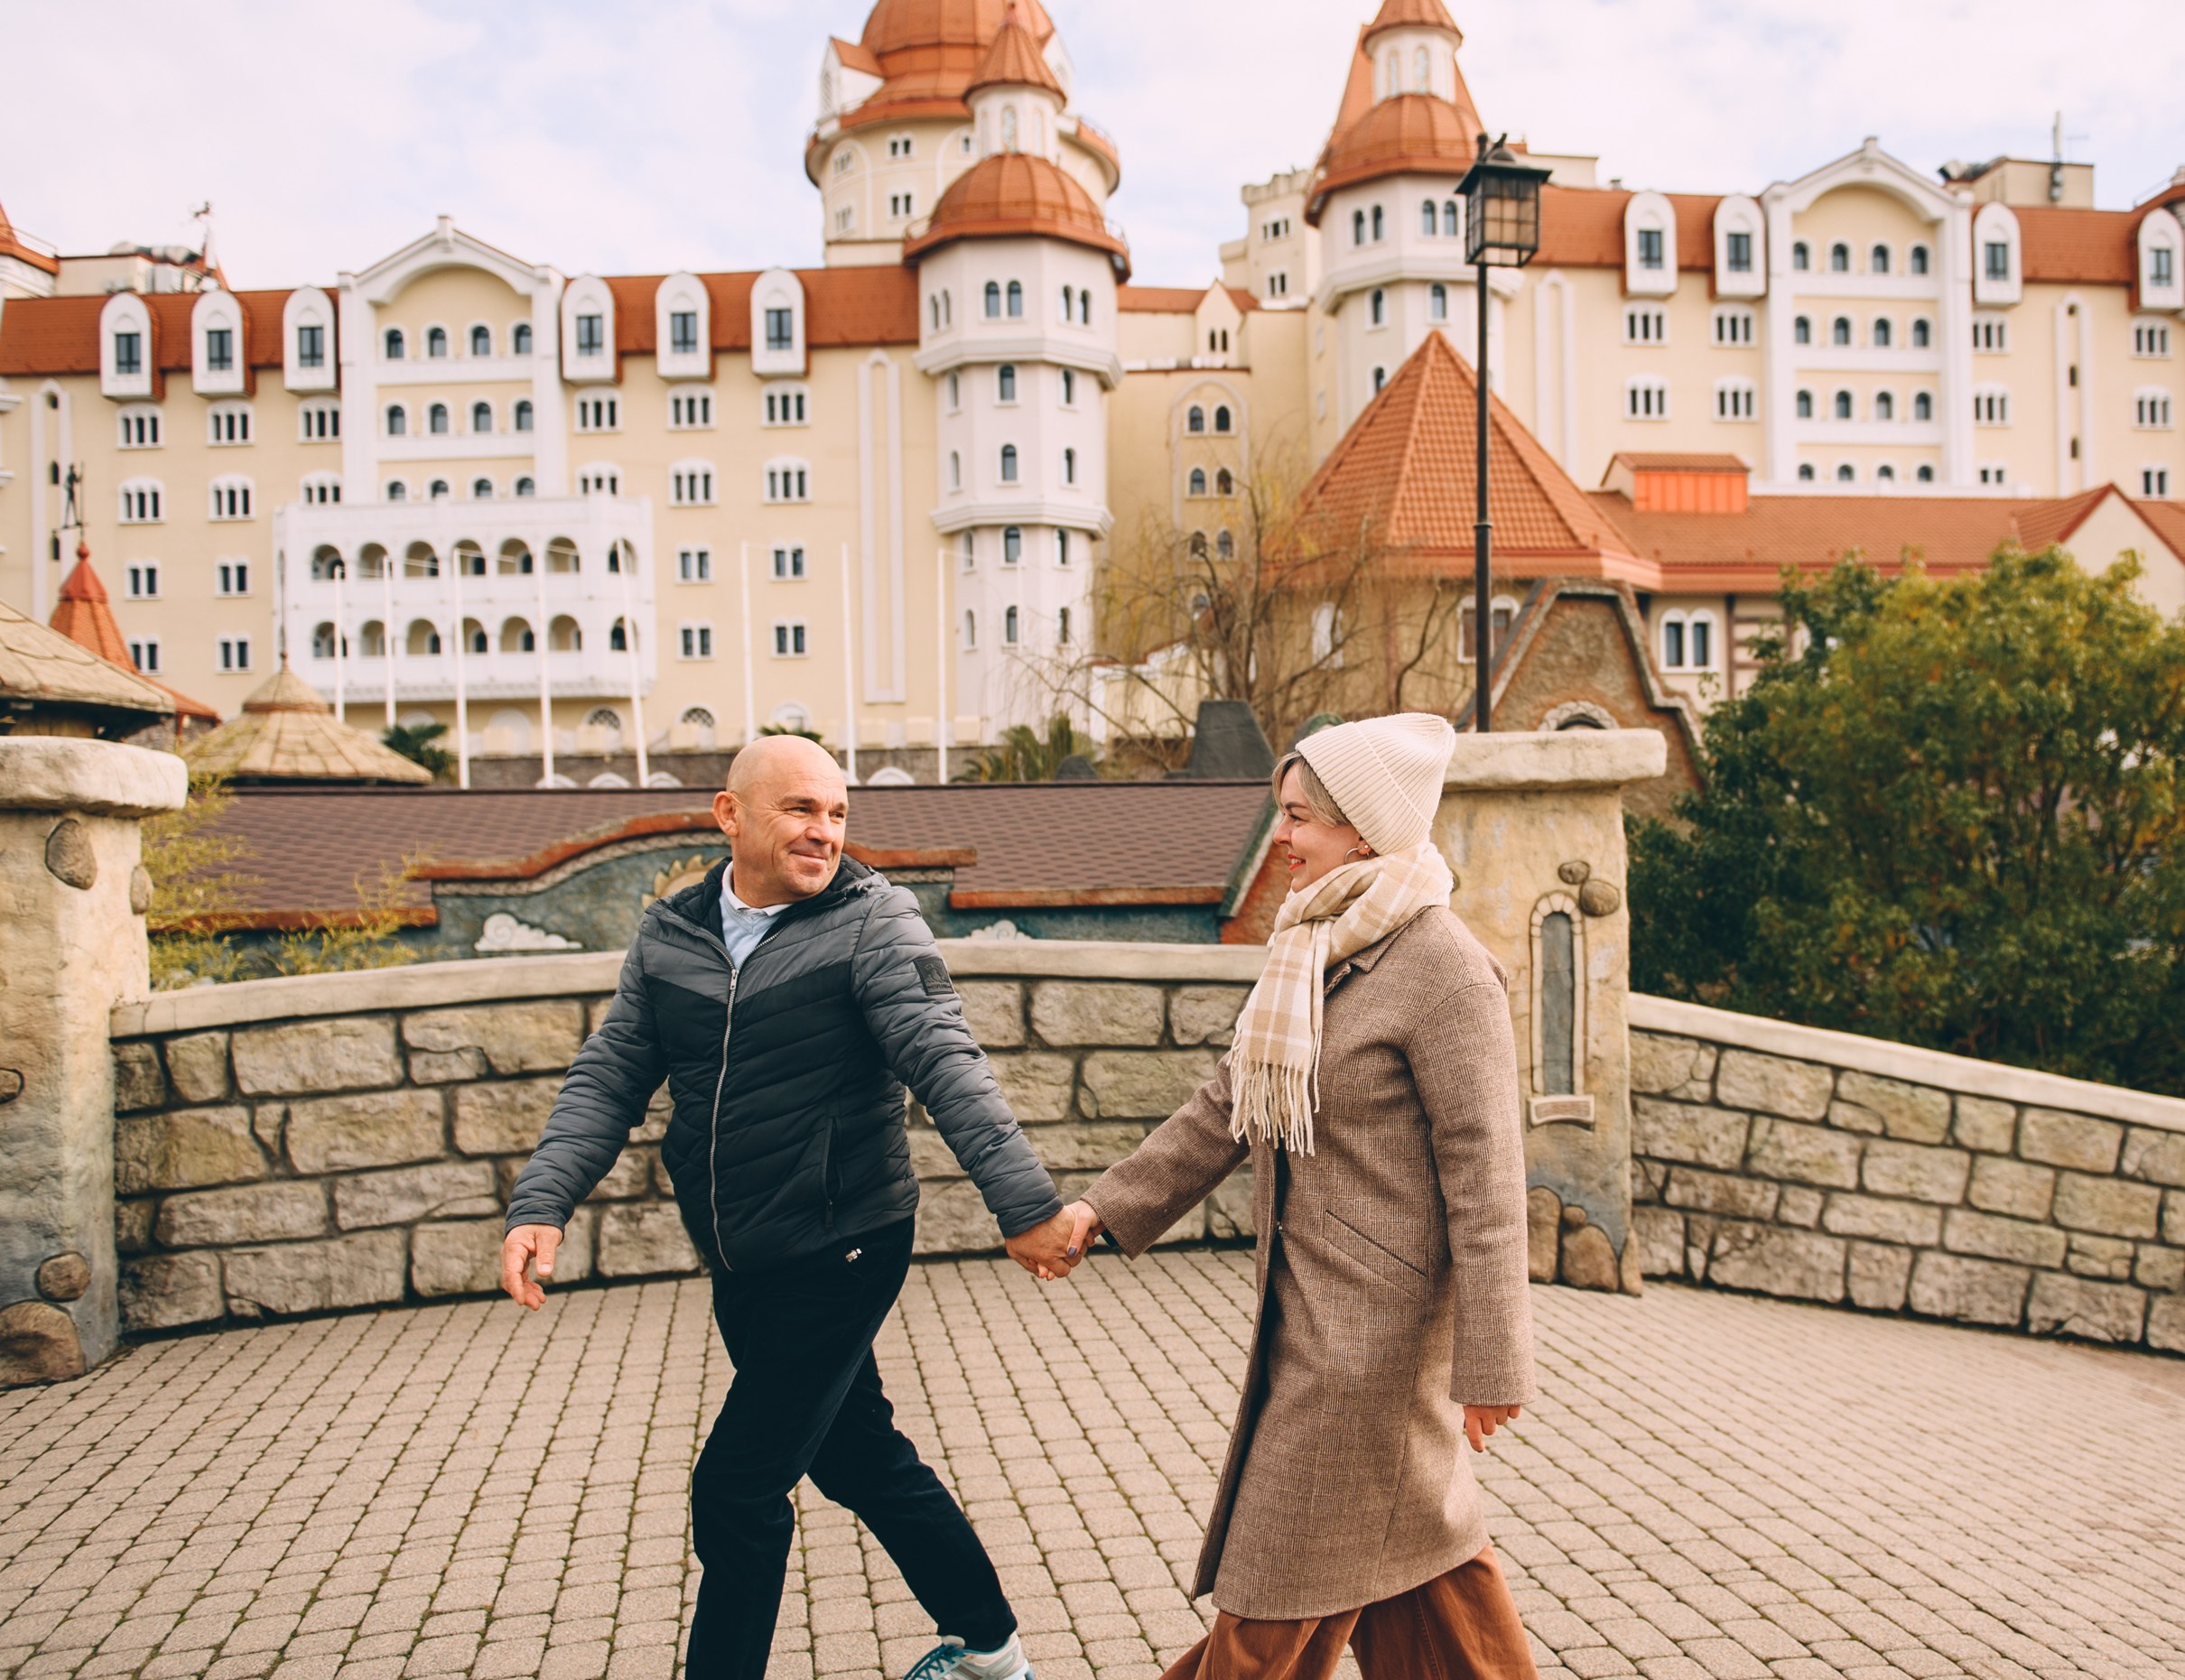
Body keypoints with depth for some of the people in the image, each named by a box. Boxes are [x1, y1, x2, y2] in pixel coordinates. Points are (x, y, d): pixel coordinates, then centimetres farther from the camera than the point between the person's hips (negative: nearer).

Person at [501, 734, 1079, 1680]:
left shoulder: (871, 919, -11)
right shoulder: (668, 937, 4)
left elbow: (944, 1063, -19)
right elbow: (608, 1080, 4)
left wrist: (1021, 1200, -26)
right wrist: (542, 1203, -9)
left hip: (842, 1256, -6)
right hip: (743, 1272, 6)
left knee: (736, 1491, -2)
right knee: (859, 1457, 20)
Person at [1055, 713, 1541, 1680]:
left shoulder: (1443, 969, -19)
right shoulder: (1311, 952, 8)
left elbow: (1483, 1173, -20)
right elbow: (1226, 1107, 13)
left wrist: (1489, 1367, -19)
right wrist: (1105, 1208, 9)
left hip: (1375, 1323, -8)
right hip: (1312, 1309, 9)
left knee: (1285, 1575, 6)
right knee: (1413, 1537, 21)